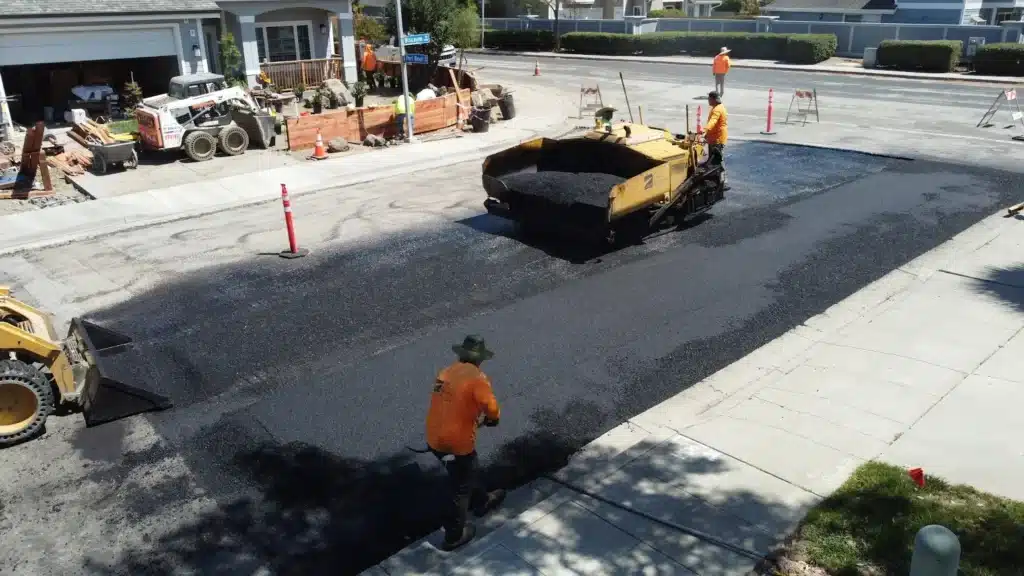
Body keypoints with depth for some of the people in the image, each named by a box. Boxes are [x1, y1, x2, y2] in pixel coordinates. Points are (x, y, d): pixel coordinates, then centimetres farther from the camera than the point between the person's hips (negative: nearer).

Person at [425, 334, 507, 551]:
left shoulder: (446, 373, 6)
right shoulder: (477, 378, -15)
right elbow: (491, 408, -25)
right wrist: (492, 419, -3)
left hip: (434, 439, 7)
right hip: (457, 442, -7)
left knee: (465, 472, 31)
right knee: (461, 487, 14)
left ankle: (481, 502, 54)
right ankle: (454, 536, 27)